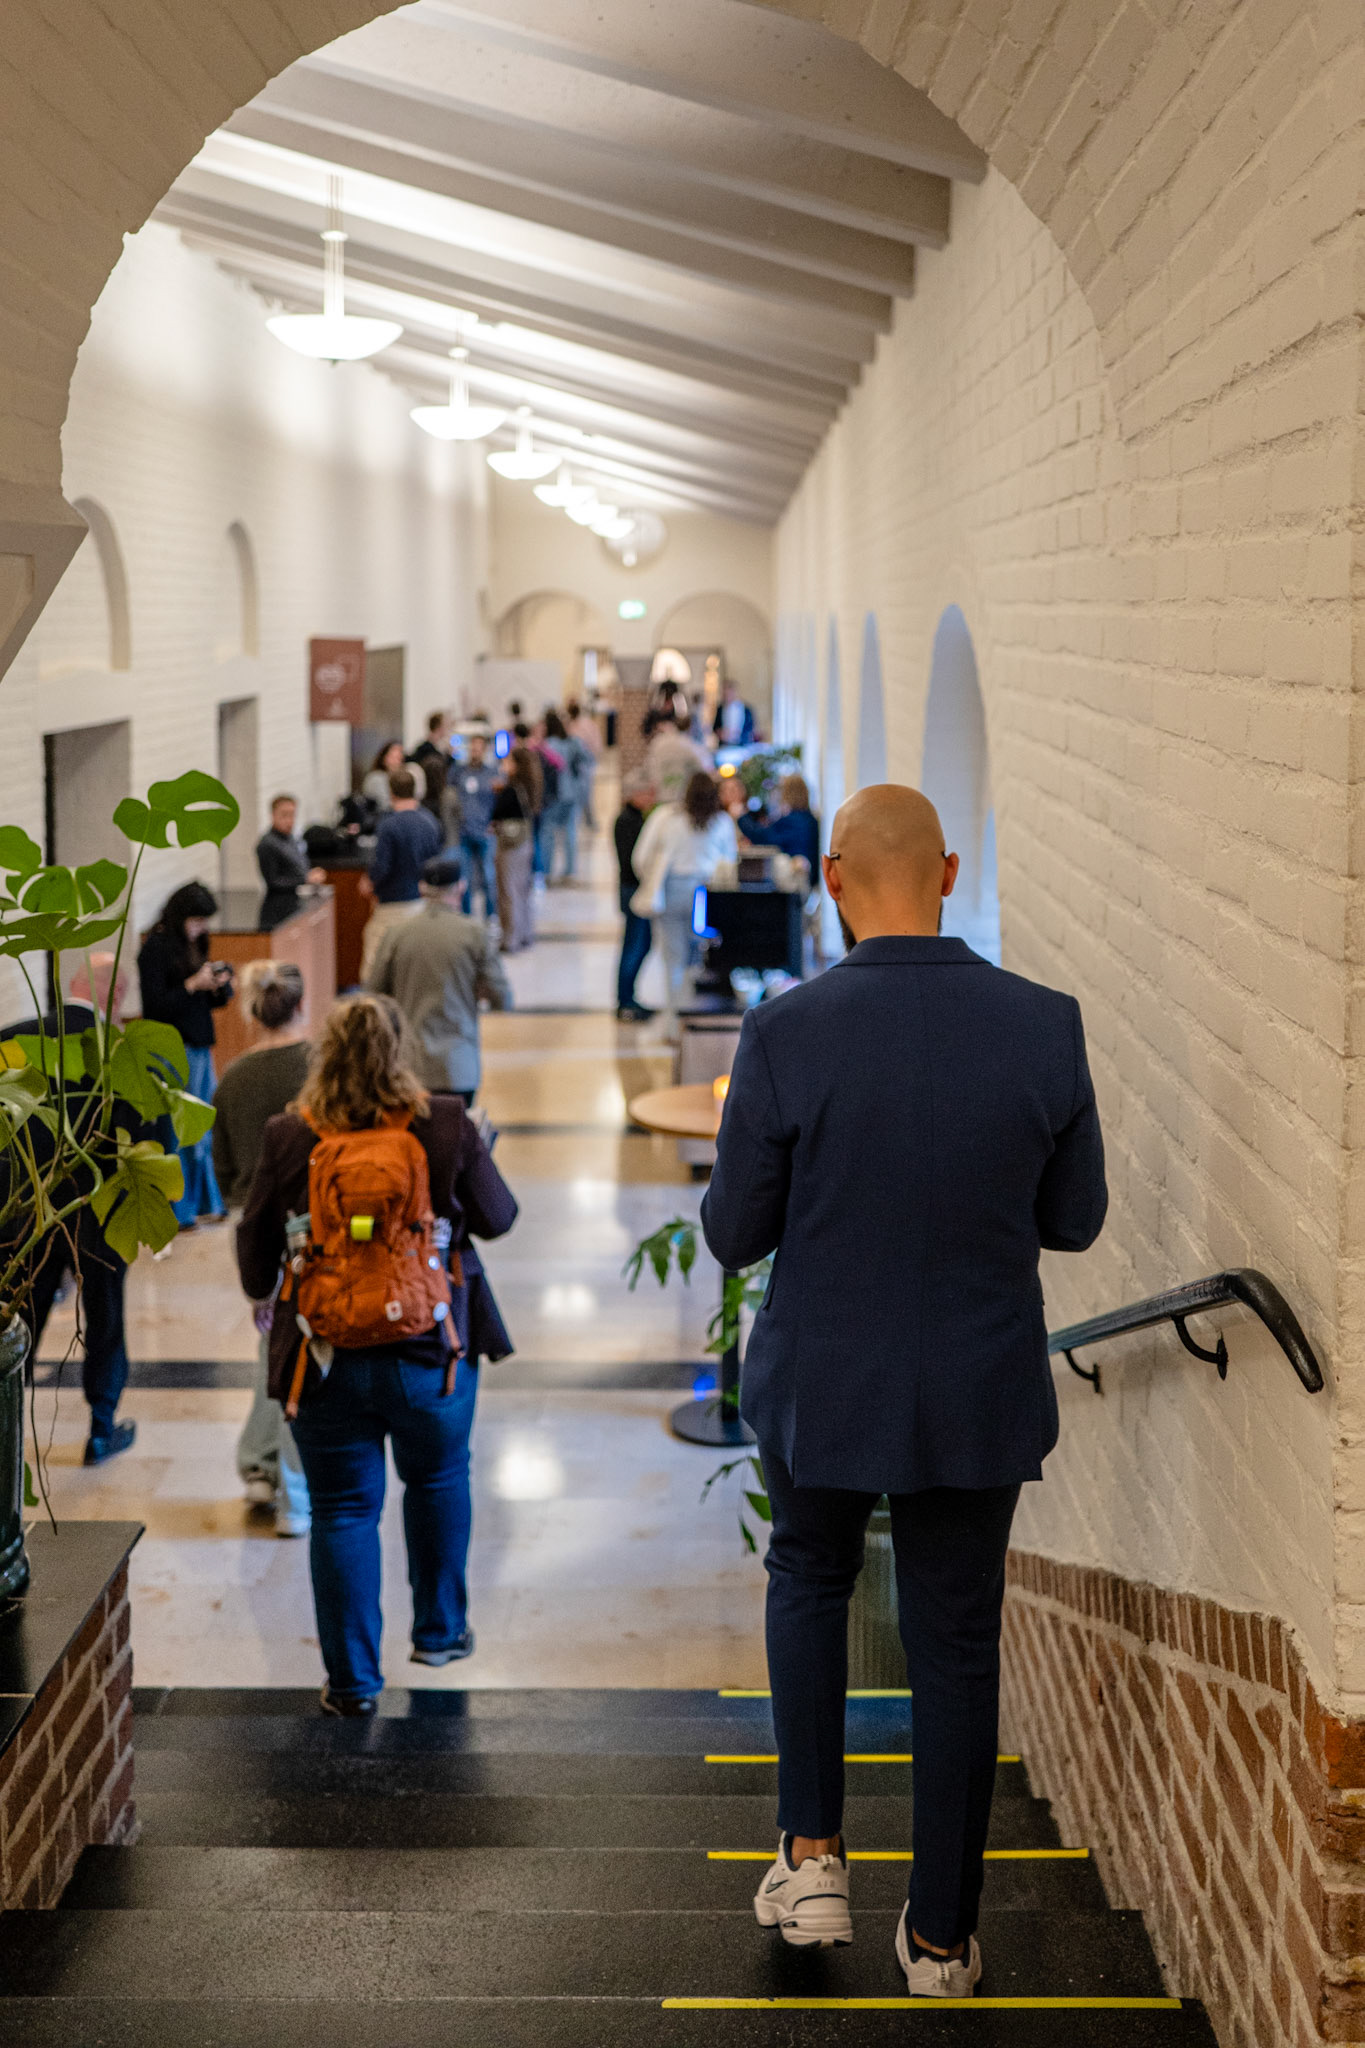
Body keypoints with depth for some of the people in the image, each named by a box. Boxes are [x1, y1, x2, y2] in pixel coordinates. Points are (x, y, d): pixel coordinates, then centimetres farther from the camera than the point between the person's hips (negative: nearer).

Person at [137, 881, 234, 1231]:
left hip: (199, 1045, 8)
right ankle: (176, 1211, 4)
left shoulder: (194, 944, 12)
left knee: (203, 1131, 14)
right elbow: (154, 1003, -16)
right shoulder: (156, 947, -11)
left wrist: (219, 985, -3)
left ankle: (204, 1204, 25)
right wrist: (193, 985, -19)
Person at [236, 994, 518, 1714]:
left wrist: (264, 1290, 25)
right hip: (430, 1352, 1)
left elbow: (256, 1249, 3)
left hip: (327, 1359, 0)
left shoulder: (288, 1138, -9)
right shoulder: (447, 1127, -11)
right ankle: (440, 1630, 37)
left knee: (343, 1510, 9)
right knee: (438, 1481, 24)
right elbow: (497, 1217, 2)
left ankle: (352, 1679, 13)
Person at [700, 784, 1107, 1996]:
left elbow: (735, 1235, -9)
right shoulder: (1046, 1028, -13)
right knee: (957, 1646, 16)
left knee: (809, 1576, 28)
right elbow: (1072, 1221, -1)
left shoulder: (786, 1036, -19)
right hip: (980, 1393, 1)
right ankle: (943, 1932, 26)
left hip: (822, 1385, -1)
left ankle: (815, 1853, 22)